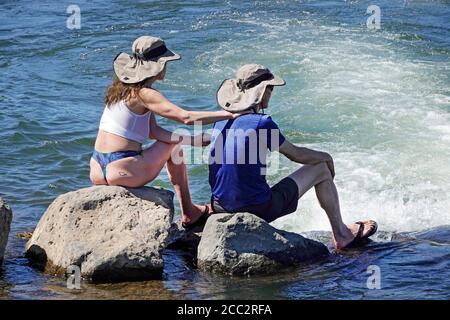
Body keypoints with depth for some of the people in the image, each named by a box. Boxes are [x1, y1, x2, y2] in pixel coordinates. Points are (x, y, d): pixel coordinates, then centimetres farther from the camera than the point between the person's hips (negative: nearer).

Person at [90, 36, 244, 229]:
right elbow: (187, 118, -20)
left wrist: (193, 140, 2)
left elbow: (153, 131, 10)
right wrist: (230, 114, -11)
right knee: (173, 146, 14)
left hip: (97, 173, 8)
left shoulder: (124, 87, 14)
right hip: (120, 172, -8)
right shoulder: (144, 94, -13)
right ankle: (189, 214, 24)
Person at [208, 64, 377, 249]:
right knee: (321, 170, 12)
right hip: (259, 209, -7)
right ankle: (341, 235, 24)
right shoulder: (262, 123, -17)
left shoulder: (221, 122, 3)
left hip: (221, 206, 7)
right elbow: (296, 154, -6)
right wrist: (326, 157, 13)